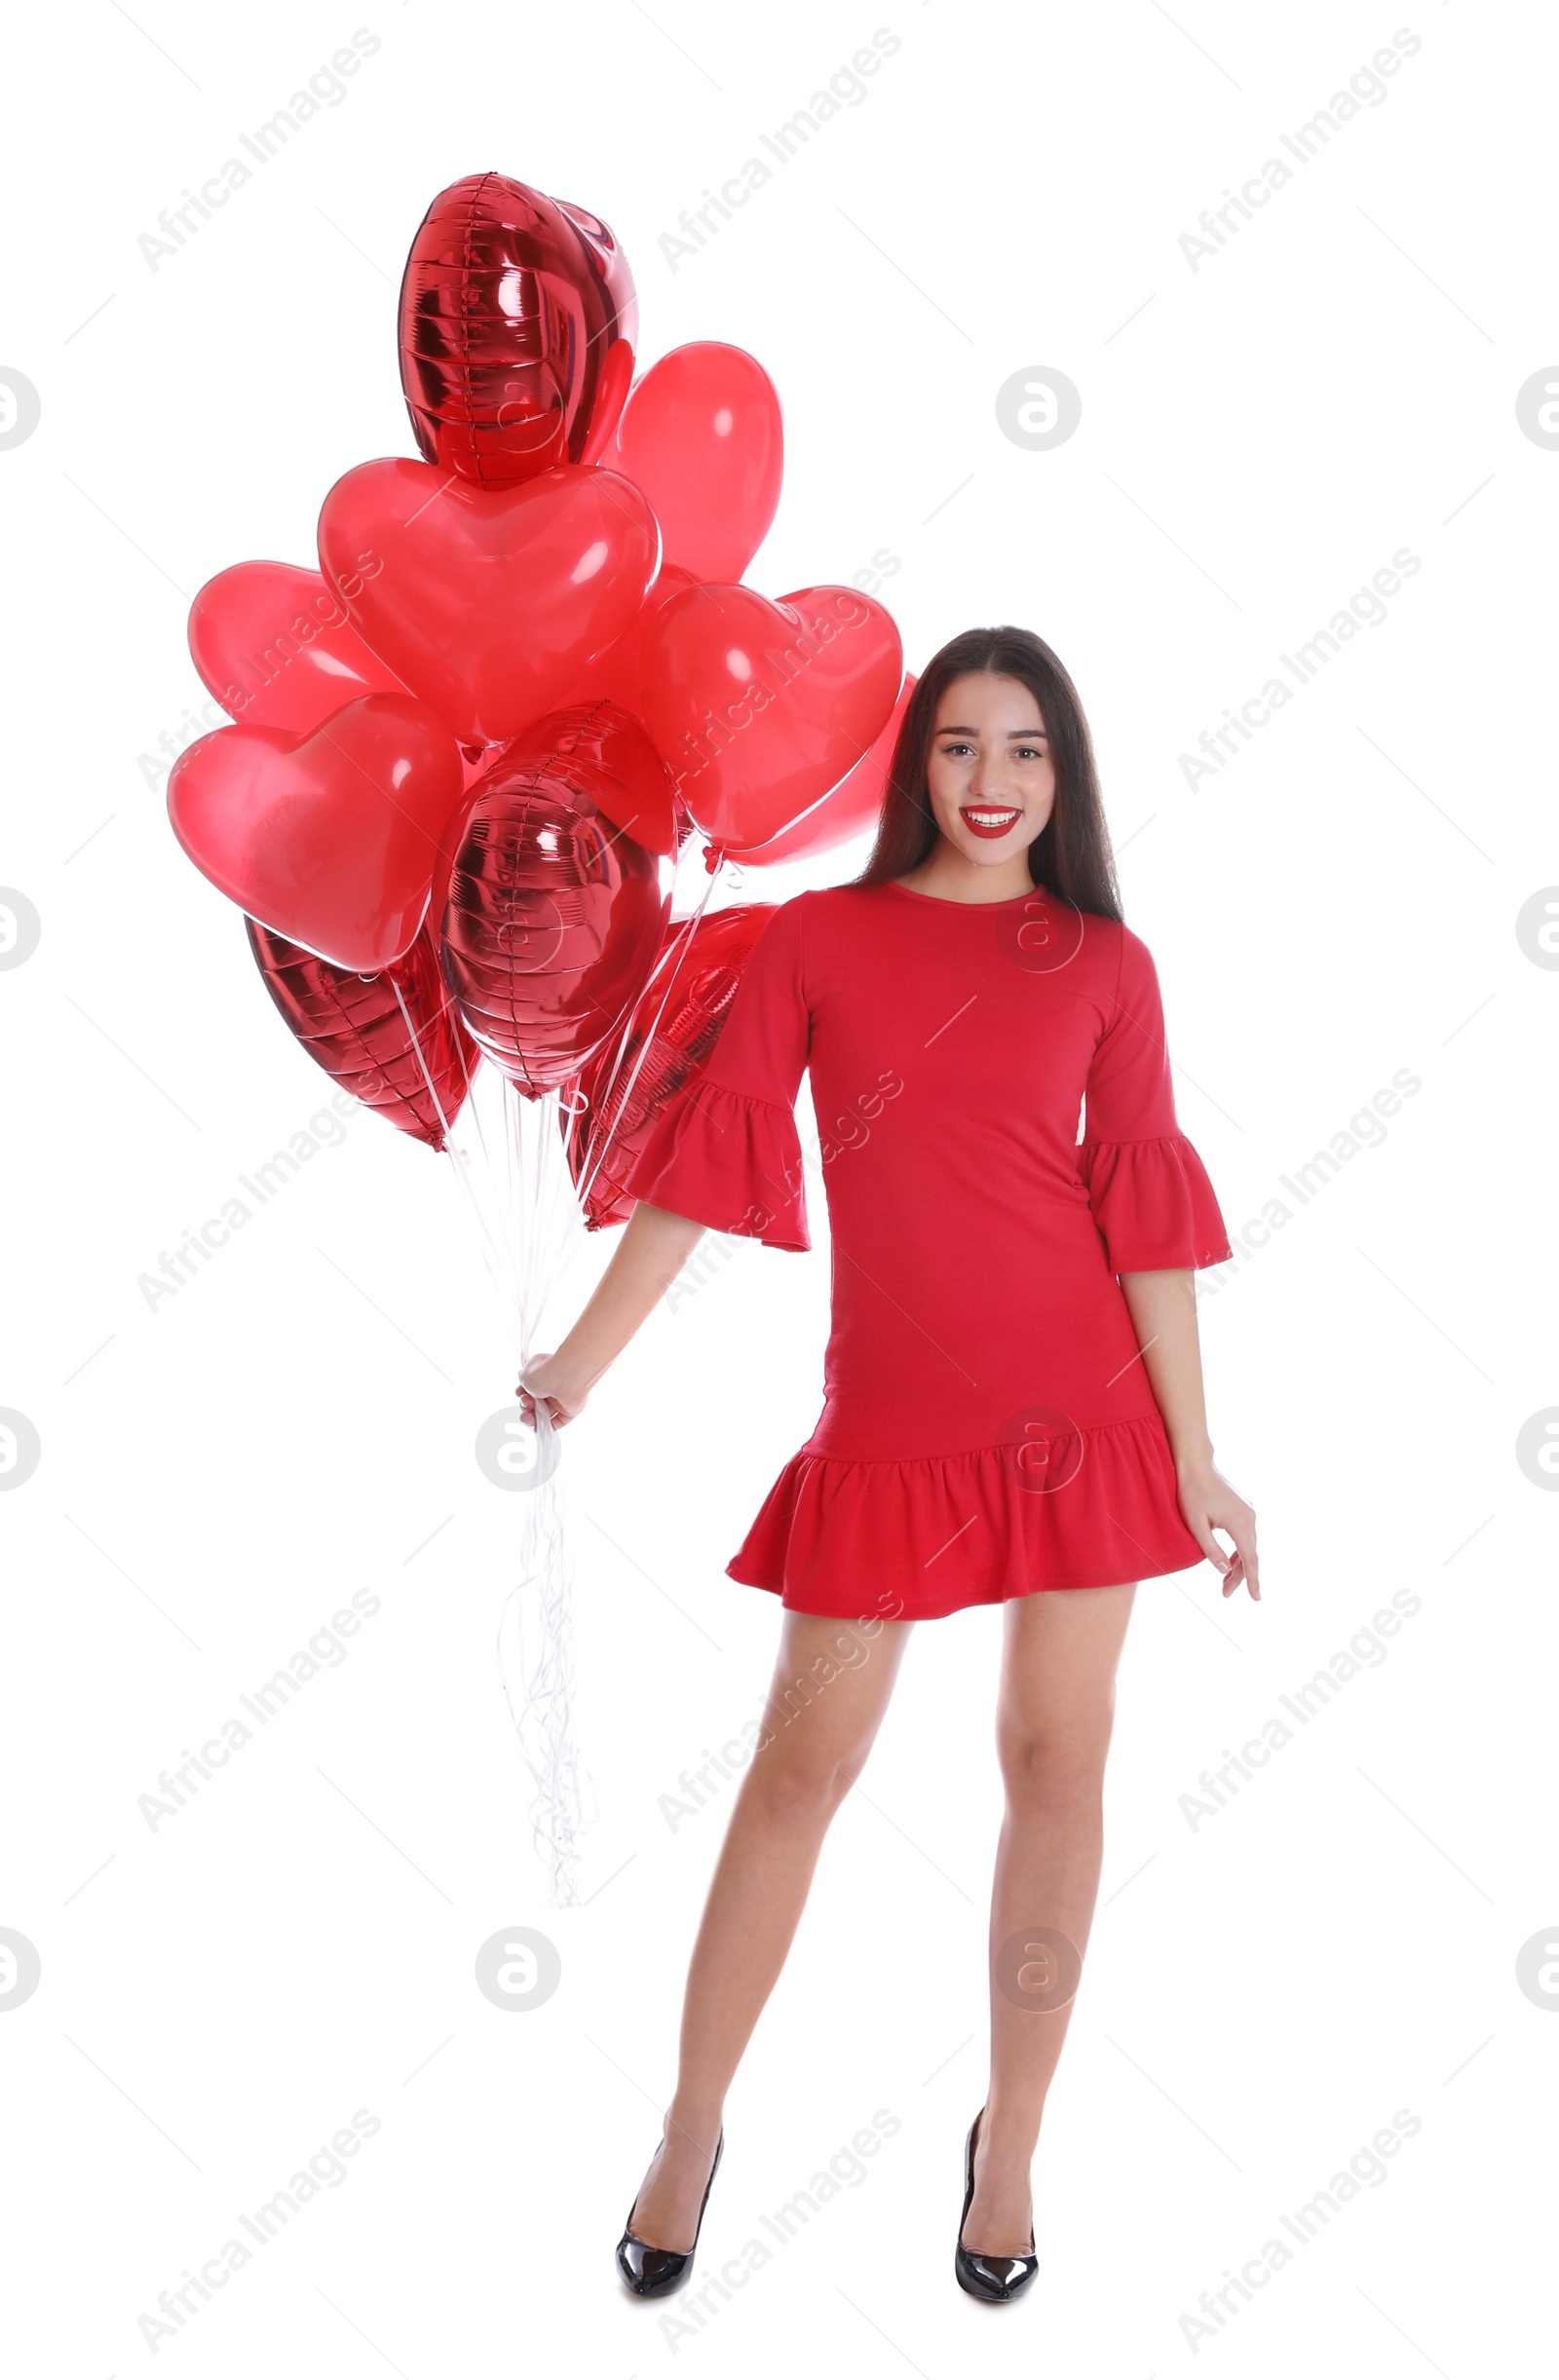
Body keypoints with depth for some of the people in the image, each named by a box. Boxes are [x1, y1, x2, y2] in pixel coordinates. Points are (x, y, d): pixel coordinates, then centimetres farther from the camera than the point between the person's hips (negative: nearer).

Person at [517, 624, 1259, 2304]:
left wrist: (1195, 1457, -1)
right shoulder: (815, 938, 3)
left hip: (1081, 1401, 1)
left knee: (1058, 1762, 7)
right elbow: (715, 1152, 2)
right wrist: (584, 1357, -1)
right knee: (801, 1766, 6)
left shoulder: (1104, 964, 4)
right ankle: (690, 2130, 24)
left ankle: (1011, 2139, 26)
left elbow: (1144, 1209, 1)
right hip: (889, 1418, 0)